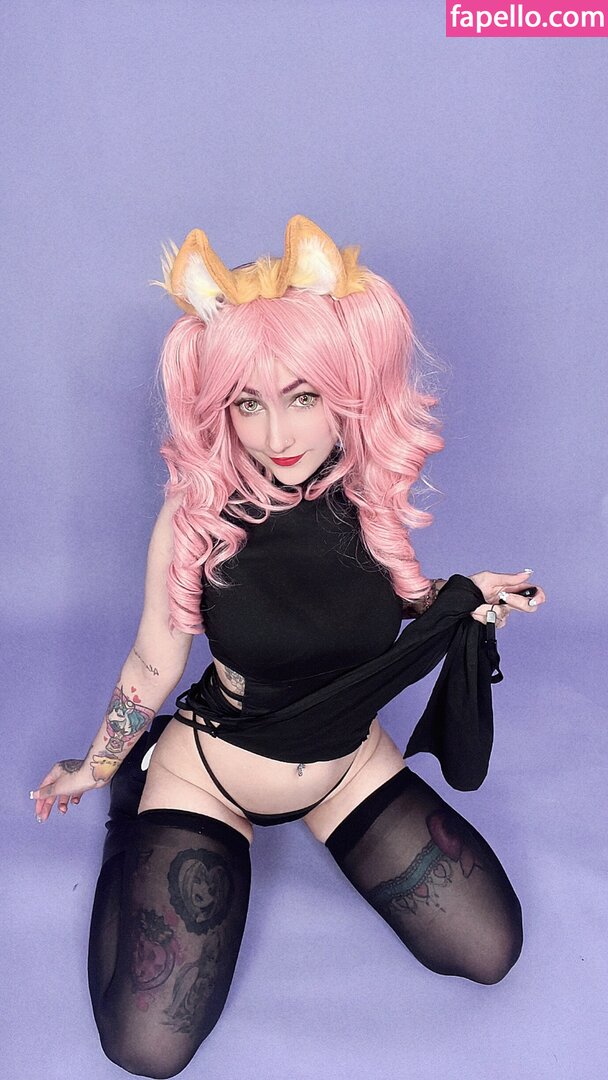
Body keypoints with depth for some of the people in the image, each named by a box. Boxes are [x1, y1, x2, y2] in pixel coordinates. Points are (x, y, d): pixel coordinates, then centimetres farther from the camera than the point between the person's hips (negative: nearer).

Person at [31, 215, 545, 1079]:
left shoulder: (375, 494, -14)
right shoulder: (196, 516, -23)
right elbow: (153, 666, -8)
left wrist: (462, 597, -10)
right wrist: (96, 767, 6)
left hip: (351, 764, 4)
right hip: (207, 772, -3)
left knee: (490, 951, 1)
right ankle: (136, 816, 16)